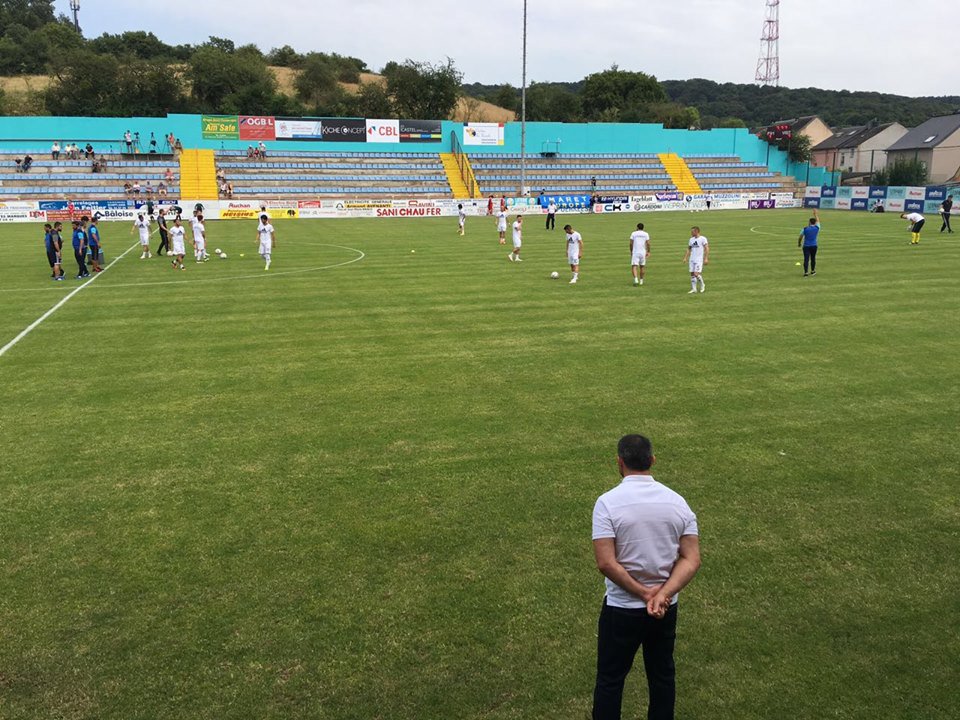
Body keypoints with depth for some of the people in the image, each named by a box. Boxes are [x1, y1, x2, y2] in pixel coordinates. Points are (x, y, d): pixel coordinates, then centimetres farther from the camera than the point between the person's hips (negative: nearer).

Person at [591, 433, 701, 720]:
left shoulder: (608, 502, -18)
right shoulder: (677, 501, -5)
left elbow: (605, 563, -23)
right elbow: (691, 559, -8)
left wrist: (643, 593, -15)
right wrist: (662, 594, -16)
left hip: (621, 608, -4)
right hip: (666, 609, 4)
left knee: (610, 680, 11)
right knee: (663, 675, 20)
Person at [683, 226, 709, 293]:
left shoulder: (703, 239, -6)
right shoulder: (691, 239, 12)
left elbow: (707, 249, -8)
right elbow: (689, 249, 18)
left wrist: (706, 258, -15)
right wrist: (685, 258, 8)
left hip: (699, 260, -6)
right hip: (692, 259, 6)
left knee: (696, 274, -14)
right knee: (692, 274, 3)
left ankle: (702, 285, 10)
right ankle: (693, 289, 9)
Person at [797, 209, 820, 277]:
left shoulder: (805, 229, -6)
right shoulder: (817, 228, -3)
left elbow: (800, 238, 3)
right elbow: (818, 220, 17)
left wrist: (799, 243, 22)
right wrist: (816, 213, 31)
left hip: (806, 246, -1)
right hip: (814, 246, 2)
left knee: (806, 259, -4)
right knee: (813, 258, 16)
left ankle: (805, 272, -9)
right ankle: (812, 271, 29)